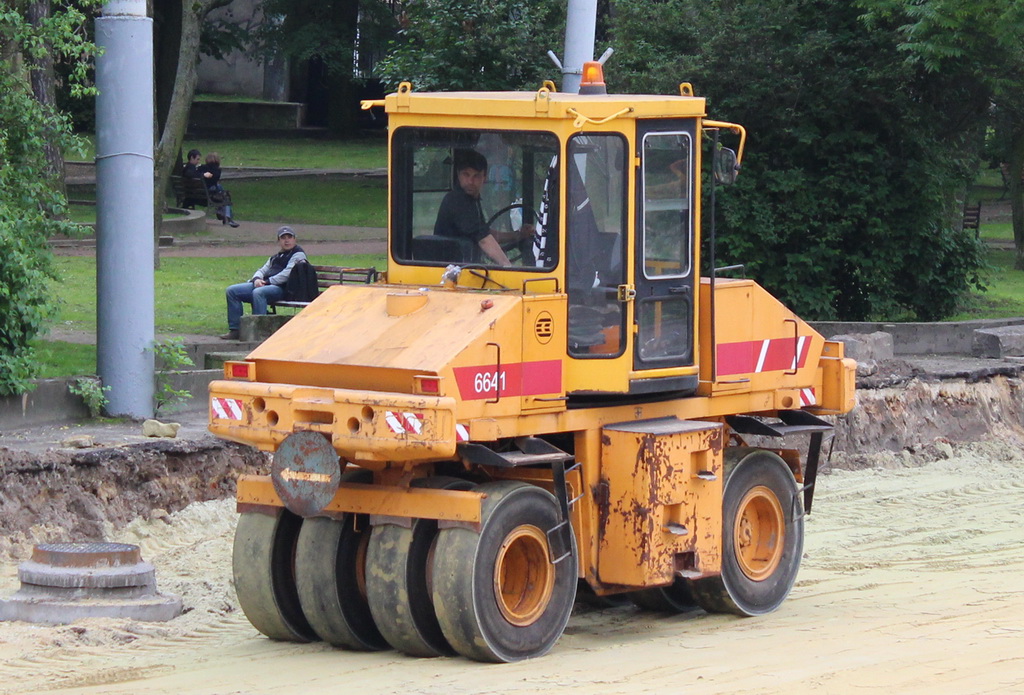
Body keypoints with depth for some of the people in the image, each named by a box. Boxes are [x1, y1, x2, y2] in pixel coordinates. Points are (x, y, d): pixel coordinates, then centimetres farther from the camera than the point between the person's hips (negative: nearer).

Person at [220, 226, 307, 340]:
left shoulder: (298, 254, 3)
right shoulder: (275, 257, 31)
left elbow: (287, 274, -11)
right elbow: (263, 270, 24)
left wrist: (267, 281, -14)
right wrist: (257, 279, -1)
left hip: (282, 288, -9)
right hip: (263, 285, 9)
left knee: (258, 292, -40)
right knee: (232, 291, -4)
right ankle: (234, 330, -9)